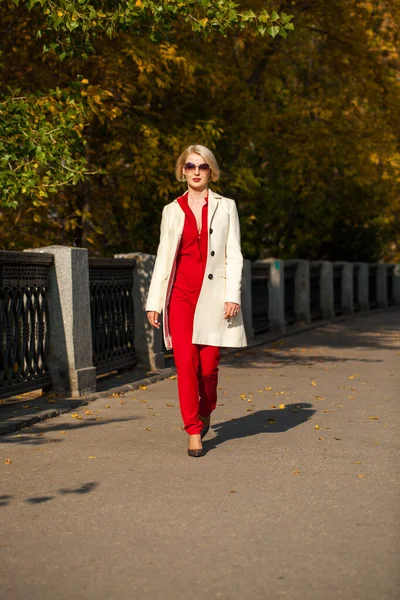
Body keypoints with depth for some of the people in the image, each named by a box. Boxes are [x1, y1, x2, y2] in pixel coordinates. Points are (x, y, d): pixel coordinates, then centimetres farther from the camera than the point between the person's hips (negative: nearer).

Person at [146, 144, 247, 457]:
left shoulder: (226, 207, 8)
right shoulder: (172, 210, 11)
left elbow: (234, 255, 4)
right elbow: (163, 257, 12)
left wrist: (232, 296, -7)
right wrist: (154, 301, 7)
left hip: (213, 295, -1)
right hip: (181, 294, 1)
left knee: (208, 364, -1)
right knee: (186, 362, -7)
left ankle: (205, 412, 29)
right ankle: (194, 431, 2)